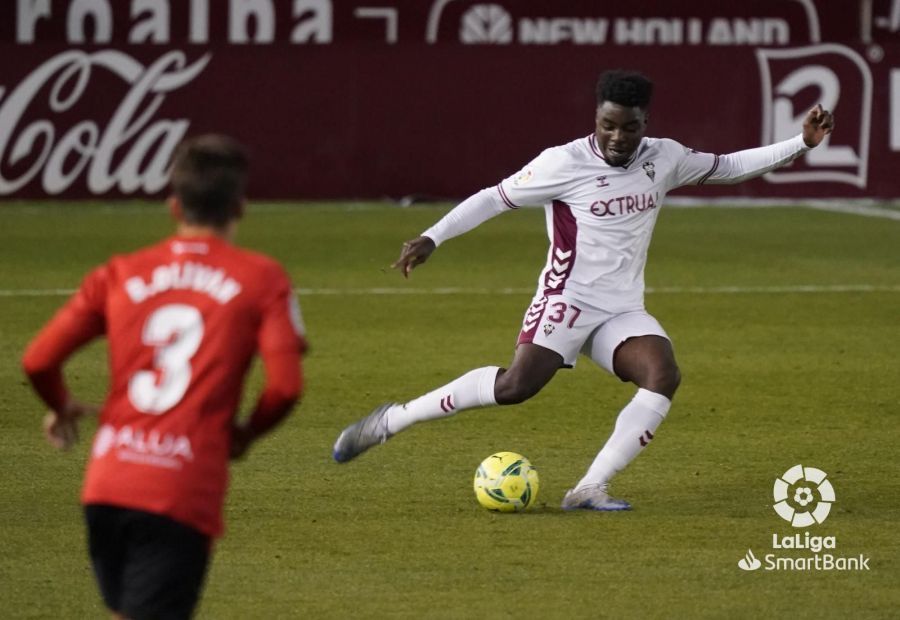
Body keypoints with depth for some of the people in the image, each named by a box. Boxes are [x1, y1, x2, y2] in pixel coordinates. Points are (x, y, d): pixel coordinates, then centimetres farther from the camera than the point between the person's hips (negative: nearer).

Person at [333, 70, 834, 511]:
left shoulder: (663, 159, 5)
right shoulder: (566, 163, -9)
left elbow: (727, 167, 17)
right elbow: (496, 198, -5)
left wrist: (802, 144, 11)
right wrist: (432, 238, -12)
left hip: (624, 311, 5)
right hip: (568, 299, -5)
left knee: (664, 375, -22)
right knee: (518, 384, -25)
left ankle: (591, 489, -23)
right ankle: (391, 421, -12)